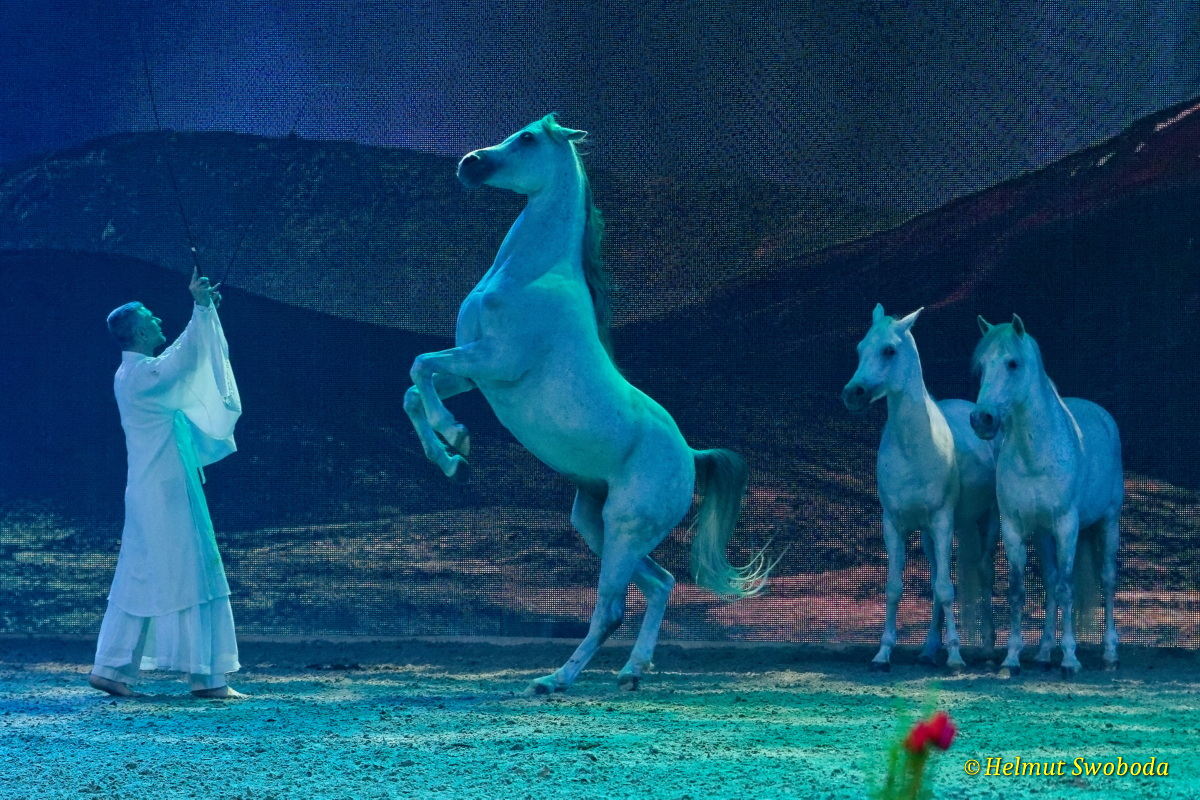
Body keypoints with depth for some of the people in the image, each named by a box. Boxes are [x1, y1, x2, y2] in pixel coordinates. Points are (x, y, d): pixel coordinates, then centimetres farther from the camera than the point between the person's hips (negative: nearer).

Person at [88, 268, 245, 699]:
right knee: (188, 578, -7)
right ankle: (206, 675, -4)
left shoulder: (139, 372, 15)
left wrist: (205, 310, 26)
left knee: (141, 580, 11)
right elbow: (186, 357, -27)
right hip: (167, 492, -10)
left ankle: (111, 668, 12)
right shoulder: (142, 374, -14)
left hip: (153, 492, 10)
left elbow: (185, 357, 28)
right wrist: (201, 308, -20)